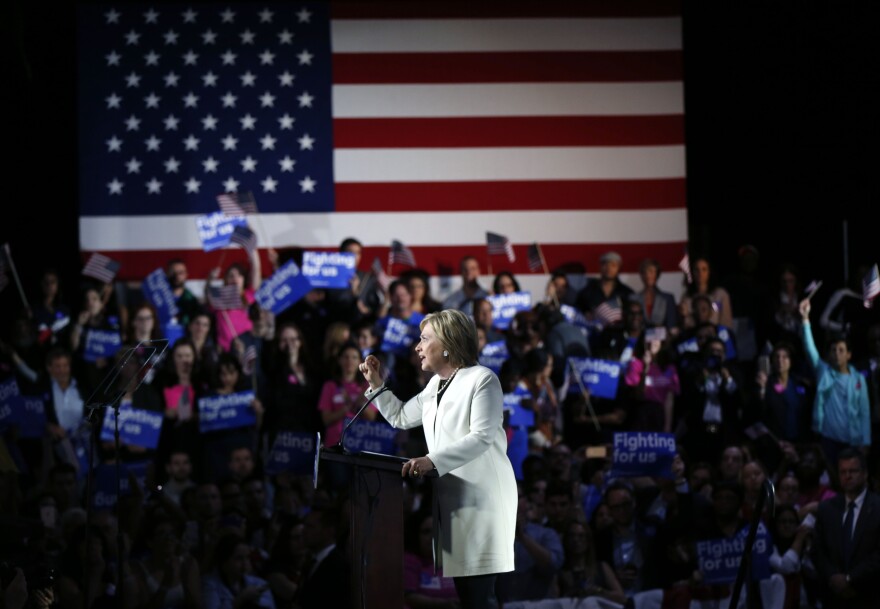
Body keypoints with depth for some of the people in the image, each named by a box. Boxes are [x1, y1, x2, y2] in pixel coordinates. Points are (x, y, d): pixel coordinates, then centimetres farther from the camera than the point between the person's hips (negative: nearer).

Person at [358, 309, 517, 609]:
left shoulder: (482, 379, -8)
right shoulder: (436, 385, 19)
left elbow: (481, 438, -20)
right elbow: (400, 417, 32)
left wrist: (431, 460, -29)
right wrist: (376, 384, 19)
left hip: (481, 500, -9)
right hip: (450, 500, 9)